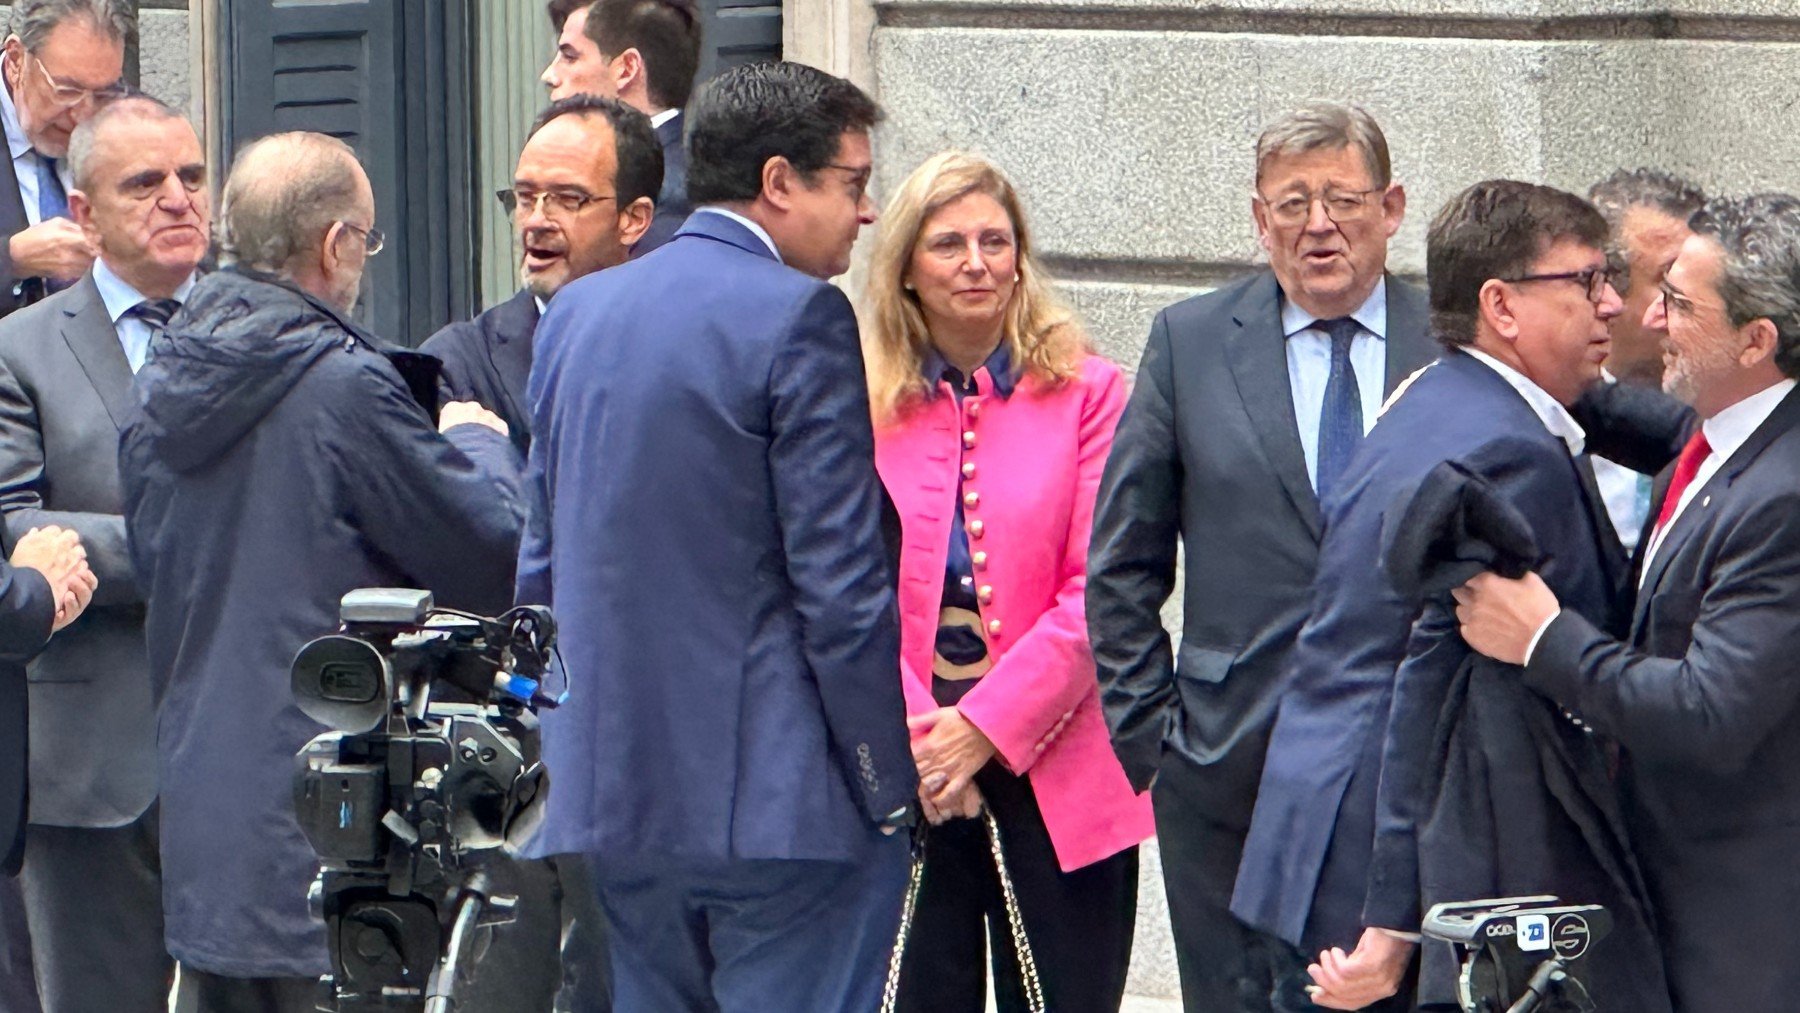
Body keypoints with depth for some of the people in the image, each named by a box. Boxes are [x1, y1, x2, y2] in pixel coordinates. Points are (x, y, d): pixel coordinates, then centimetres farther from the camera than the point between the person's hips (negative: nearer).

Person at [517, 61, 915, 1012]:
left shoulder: (577, 312, 12)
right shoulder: (799, 317, -11)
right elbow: (840, 585, -14)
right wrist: (890, 784, -8)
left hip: (610, 785, 7)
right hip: (775, 792, -7)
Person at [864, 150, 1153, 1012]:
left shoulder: (1086, 395, 3)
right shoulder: (862, 406, 6)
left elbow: (1097, 592, -3)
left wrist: (986, 726, -11)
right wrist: (914, 739, -11)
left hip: (1056, 775, -1)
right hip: (904, 787, 1)